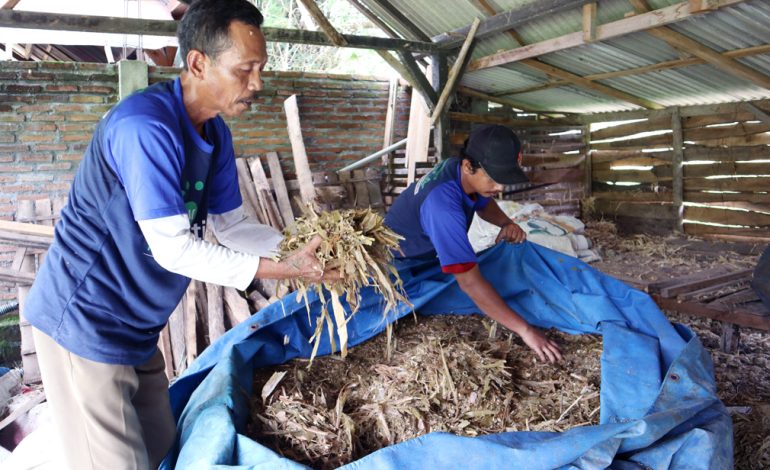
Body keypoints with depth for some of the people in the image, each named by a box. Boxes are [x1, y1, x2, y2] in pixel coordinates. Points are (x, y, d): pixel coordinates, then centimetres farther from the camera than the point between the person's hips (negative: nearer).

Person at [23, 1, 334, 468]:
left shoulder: (215, 133, 3)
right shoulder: (146, 126, -26)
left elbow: (231, 224, 7)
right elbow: (173, 249, -26)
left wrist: (297, 245, -8)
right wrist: (282, 269, -24)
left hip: (134, 327, 9)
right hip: (85, 324, -8)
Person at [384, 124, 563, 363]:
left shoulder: (460, 169, -19)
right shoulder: (443, 203, -44)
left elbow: (483, 204, 4)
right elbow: (470, 282, -49)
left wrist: (506, 223, -18)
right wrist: (525, 330, -48)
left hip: (427, 254, 8)